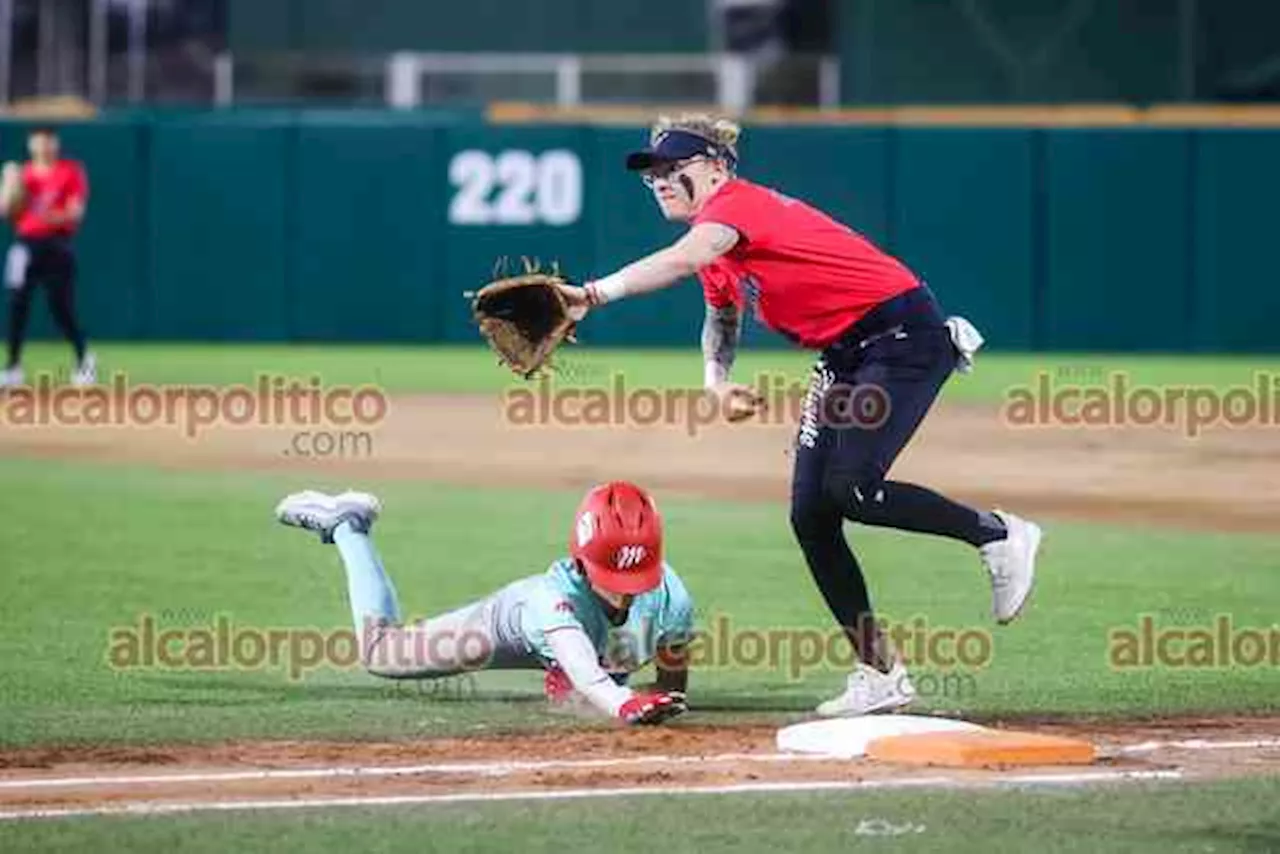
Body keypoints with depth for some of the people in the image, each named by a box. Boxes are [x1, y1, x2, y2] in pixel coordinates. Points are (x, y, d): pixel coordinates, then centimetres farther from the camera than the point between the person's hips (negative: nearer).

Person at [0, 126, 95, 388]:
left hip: (57, 246, -3)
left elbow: (76, 212, -5)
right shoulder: (22, 174, 13)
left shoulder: (72, 172, 3)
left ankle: (84, 360, 16)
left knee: (62, 308, -5)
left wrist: (55, 216, -23)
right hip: (26, 245, 3)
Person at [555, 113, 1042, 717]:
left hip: (905, 335, -10)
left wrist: (594, 295, -48)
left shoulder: (739, 204, -19)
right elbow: (721, 315, 26)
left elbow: (682, 260, -38)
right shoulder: (713, 244, 10)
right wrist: (716, 379, 4)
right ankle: (881, 673, 7)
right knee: (810, 515, 1)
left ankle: (996, 533, -2)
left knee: (851, 488, -24)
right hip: (843, 358, 10)